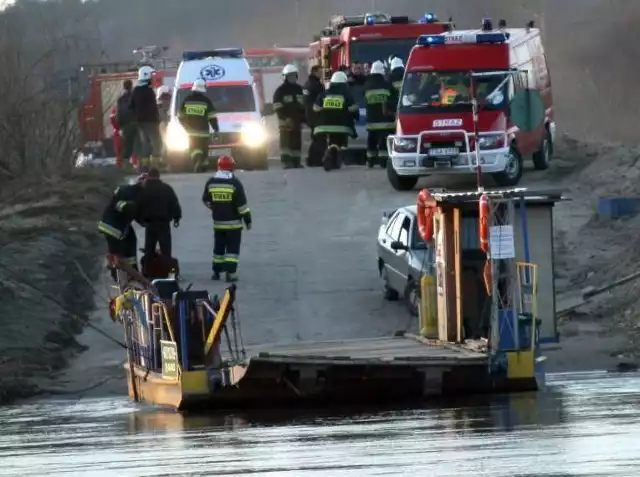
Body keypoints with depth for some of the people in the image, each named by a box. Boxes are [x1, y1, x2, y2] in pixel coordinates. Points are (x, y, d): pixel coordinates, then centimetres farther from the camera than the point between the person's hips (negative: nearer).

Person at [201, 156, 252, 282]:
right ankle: (230, 273, -7)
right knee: (232, 248, 1)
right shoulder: (235, 183, -13)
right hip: (233, 223, -4)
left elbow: (206, 200, 12)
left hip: (218, 222, 4)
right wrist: (247, 220, -6)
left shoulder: (211, 183, 0)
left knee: (219, 247, 17)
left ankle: (216, 272, 21)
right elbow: (242, 203, -14)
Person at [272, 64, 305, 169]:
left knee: (297, 142, 7)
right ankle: (286, 161, -16)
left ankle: (296, 161, 11)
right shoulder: (280, 90, -4)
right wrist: (285, 118, -21)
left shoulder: (299, 89, 17)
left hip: (297, 120, 6)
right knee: (286, 141, -12)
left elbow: (303, 105, 23)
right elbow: (278, 107, -11)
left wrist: (304, 118, 15)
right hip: (285, 120, -6)